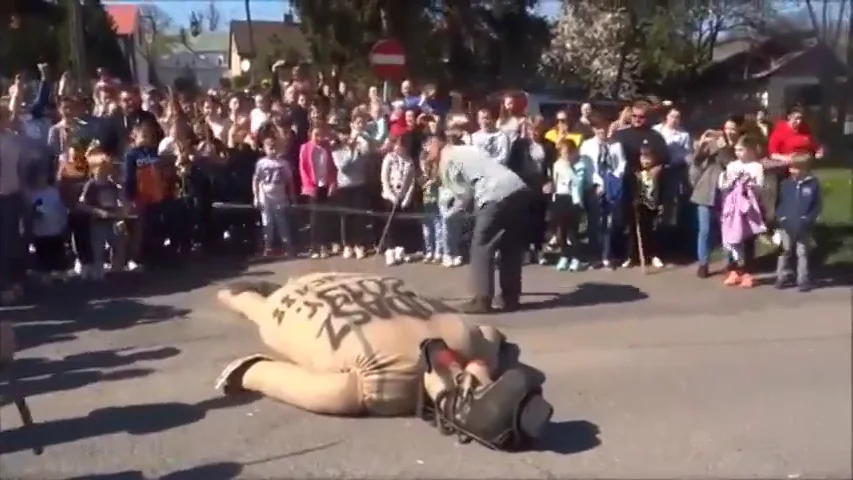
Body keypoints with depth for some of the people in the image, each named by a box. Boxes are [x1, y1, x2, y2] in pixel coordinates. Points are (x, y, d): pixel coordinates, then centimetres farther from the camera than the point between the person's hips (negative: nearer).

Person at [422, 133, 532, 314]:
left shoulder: (446, 160, 7)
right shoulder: (466, 150, 32)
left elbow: (464, 194, 4)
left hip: (498, 196, -8)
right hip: (520, 191, 8)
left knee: (481, 247, 5)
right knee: (511, 247, 19)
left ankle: (482, 300, 4)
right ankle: (511, 298, 24)